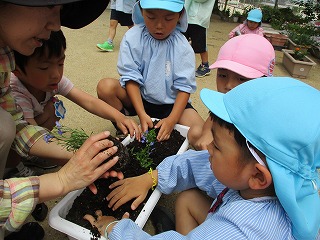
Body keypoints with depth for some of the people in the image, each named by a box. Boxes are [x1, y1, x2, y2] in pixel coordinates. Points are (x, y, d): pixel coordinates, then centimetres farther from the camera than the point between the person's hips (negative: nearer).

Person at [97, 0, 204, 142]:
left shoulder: (183, 48, -12)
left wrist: (172, 119, -27)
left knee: (199, 130, -23)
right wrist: (142, 114, -25)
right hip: (138, 98, 1)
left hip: (170, 103, 0)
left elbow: (184, 86, -13)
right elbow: (131, 78, -15)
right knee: (105, 86, -25)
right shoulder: (132, 38, -12)